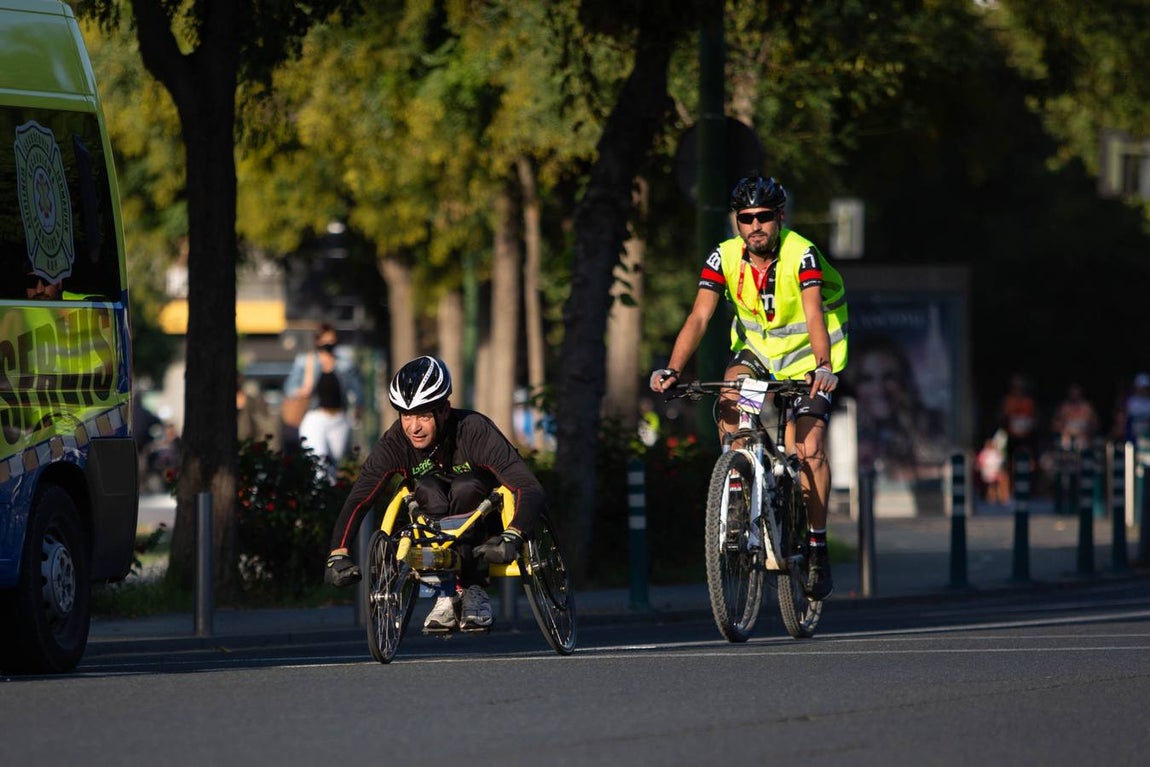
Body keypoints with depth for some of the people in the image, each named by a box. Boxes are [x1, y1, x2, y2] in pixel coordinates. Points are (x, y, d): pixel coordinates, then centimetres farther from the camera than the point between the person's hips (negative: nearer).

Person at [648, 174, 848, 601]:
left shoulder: (801, 255, -25)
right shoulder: (725, 258, -16)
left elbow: (814, 315, -37)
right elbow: (699, 317, -24)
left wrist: (823, 368, -55)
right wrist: (671, 370, -39)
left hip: (806, 352, -3)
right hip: (755, 347, 3)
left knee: (810, 450, -14)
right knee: (729, 409, -27)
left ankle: (817, 551, -2)